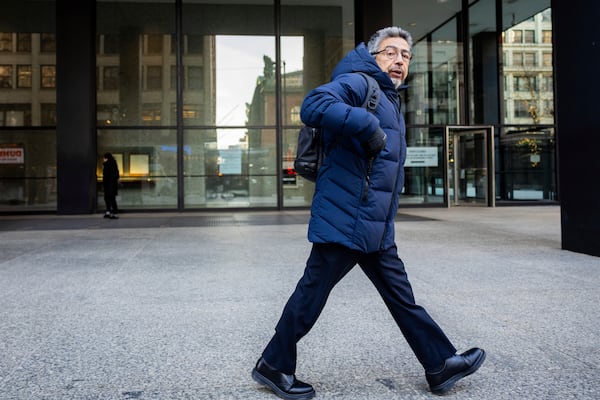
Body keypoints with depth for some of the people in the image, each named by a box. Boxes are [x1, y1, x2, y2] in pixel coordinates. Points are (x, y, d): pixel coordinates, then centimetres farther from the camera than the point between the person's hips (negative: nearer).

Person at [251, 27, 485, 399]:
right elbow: (313, 105, -26)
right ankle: (274, 366, 17)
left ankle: (441, 364, 25)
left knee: (402, 296, 14)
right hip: (344, 220, -10)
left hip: (376, 228, 10)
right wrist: (367, 125, -27)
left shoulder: (391, 102, 23)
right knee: (312, 294, 1)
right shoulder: (359, 83, -7)